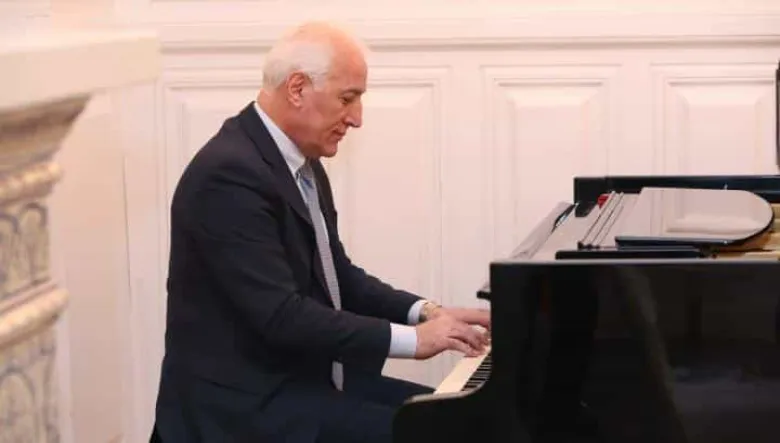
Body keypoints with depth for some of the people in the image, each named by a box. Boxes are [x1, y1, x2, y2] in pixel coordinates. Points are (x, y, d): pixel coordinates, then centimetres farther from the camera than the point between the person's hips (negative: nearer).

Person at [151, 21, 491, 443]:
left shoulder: (302, 163, 10)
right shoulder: (230, 174, -21)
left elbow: (335, 276, 17)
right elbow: (282, 316, -26)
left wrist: (424, 312, 1)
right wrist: (411, 338, -23)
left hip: (307, 376, 10)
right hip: (249, 400, -10)